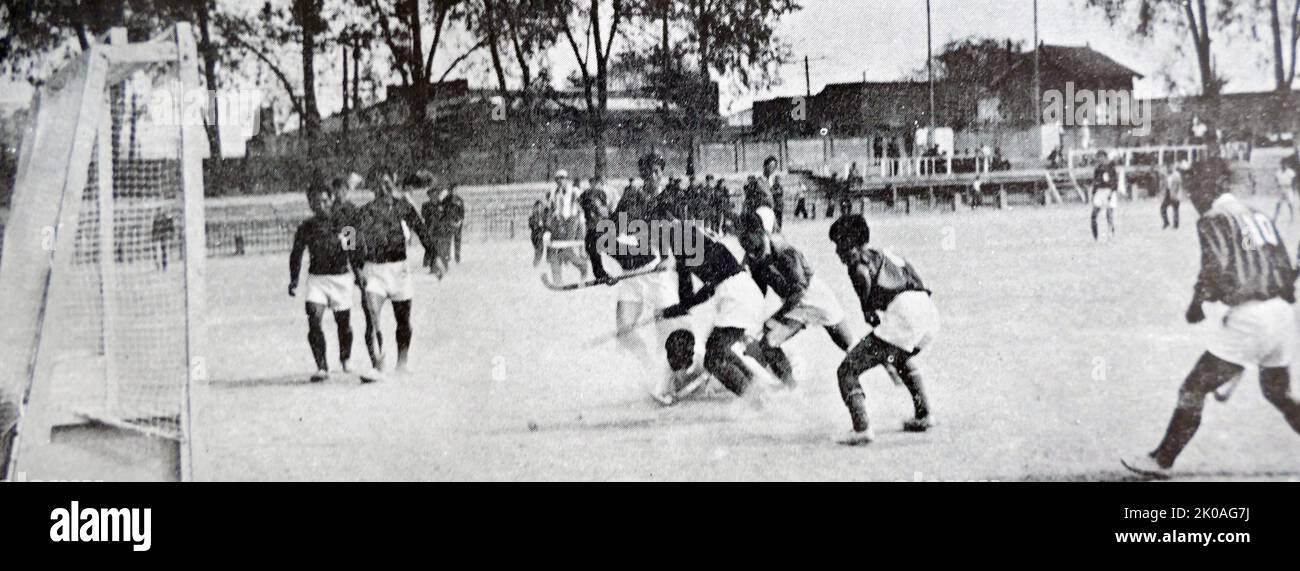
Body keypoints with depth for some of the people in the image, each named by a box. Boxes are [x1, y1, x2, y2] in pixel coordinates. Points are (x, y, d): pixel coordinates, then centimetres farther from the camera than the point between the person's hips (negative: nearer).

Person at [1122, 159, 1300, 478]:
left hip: (1247, 318, -7)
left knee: (1194, 389, 1)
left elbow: (1217, 268, -16)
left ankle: (1162, 461, 4)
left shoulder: (1213, 220, -3)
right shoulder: (1258, 216, 19)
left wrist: (1197, 303, -1)